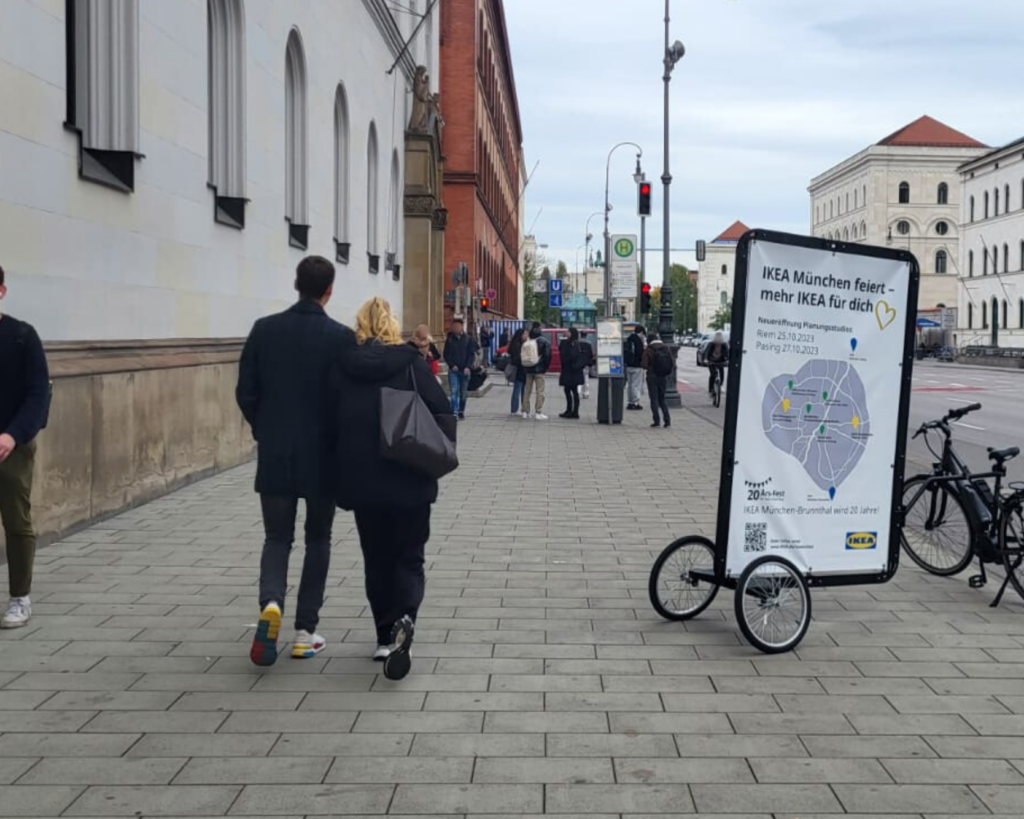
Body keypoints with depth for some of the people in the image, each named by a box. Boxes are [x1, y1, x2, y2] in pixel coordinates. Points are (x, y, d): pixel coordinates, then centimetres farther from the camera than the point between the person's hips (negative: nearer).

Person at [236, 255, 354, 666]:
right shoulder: (341, 337, -9)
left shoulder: (264, 330, -2)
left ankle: (270, 602, -15)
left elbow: (245, 392, 0)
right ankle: (305, 630, 12)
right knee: (317, 539, 13)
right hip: (322, 456, -1)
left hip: (274, 455, 1)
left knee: (277, 537, 13)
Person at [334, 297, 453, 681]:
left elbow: (330, 422, 6)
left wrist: (339, 474, 16)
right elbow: (441, 412, -7)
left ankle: (386, 636, 18)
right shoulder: (411, 363, -5)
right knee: (409, 556, 8)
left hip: (361, 480, 2)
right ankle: (404, 619, -16)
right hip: (409, 480, -2)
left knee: (376, 559, 15)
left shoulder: (342, 367, 0)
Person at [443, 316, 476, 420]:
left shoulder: (468, 339, 1)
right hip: (453, 370, 0)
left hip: (465, 370, 0)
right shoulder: (449, 339, 3)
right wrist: (451, 365, -9)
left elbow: (472, 354, -2)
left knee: (463, 392, 10)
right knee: (454, 391, -10)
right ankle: (454, 412, -14)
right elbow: (446, 354, 5)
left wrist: (468, 367, -12)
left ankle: (461, 410, 25)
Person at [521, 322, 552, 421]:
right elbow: (548, 356, -11)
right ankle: (538, 412, -6)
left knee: (527, 390, 12)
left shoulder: (527, 342, 2)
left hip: (528, 369, 4)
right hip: (539, 369, -4)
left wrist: (526, 367, 12)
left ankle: (525, 411, 15)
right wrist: (545, 367, 1)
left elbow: (522, 355, 4)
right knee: (539, 391, -2)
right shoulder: (544, 342, -9)